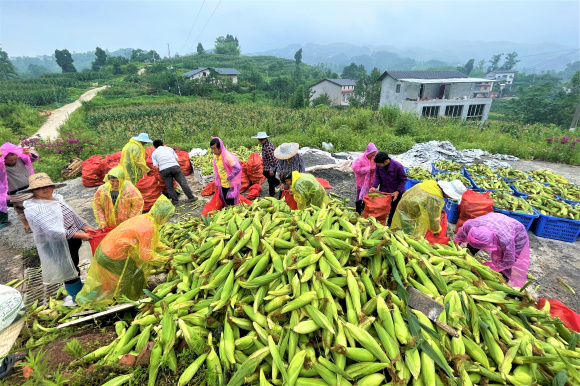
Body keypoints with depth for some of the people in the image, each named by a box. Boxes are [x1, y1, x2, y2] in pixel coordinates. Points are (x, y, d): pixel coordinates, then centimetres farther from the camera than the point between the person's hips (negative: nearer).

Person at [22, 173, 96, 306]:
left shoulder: (57, 198, 3)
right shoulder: (33, 208, -20)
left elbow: (72, 214, 12)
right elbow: (52, 230, -28)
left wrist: (84, 227, 0)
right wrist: (79, 235, -29)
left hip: (73, 241, 7)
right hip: (58, 246, -7)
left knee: (74, 266, 24)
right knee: (68, 270, 10)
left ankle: (77, 287, 46)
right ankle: (77, 297, 29)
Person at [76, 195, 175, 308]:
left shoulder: (145, 218, -1)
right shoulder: (148, 228, -29)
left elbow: (151, 240, 16)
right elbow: (145, 255, -22)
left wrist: (163, 247, 11)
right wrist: (164, 259, -11)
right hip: (112, 257, -9)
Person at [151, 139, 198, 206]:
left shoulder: (154, 153, 18)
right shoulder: (169, 148, 24)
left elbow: (156, 167, 6)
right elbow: (177, 159, 17)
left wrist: (161, 173, 22)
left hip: (164, 169, -1)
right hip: (175, 166, 1)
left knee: (169, 186, 10)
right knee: (183, 182, 4)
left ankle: (175, 200, 11)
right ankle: (191, 197, 6)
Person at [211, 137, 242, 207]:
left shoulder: (227, 156, -24)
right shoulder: (215, 156, 1)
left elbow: (238, 168, -31)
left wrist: (229, 178, -22)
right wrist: (217, 182, 14)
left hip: (231, 185, -7)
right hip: (223, 184, 7)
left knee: (231, 203, 2)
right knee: (225, 202, 19)